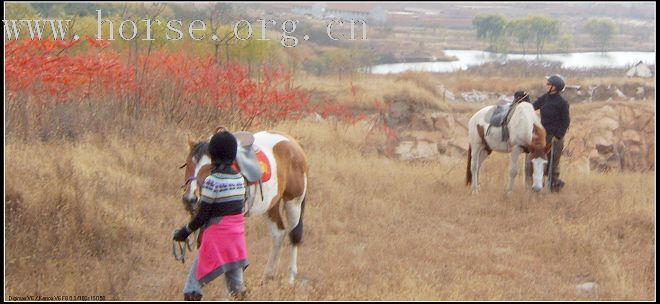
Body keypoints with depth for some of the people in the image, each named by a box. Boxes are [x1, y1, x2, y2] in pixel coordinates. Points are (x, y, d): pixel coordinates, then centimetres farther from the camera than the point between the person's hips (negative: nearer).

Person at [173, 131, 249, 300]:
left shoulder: (212, 182, -16)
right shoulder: (240, 179, 3)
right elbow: (237, 208, 9)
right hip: (237, 238, 6)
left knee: (194, 281, 2)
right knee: (237, 287, 16)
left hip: (216, 238, -6)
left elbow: (202, 216, -14)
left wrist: (185, 231, 0)